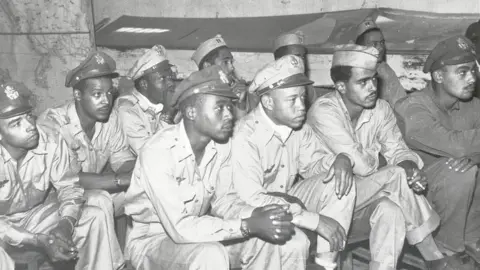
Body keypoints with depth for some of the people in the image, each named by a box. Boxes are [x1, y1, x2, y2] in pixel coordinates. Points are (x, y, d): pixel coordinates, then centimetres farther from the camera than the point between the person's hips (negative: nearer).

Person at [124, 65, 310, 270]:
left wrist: (257, 215, -21)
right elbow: (180, 228, -32)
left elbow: (222, 200, 0)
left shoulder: (222, 145, -9)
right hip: (153, 239, -6)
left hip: (198, 230, 6)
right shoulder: (158, 152, -29)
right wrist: (249, 226, -34)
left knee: (291, 242, -5)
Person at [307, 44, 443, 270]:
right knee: (396, 176, -22)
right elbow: (362, 166, -27)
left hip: (365, 199, 6)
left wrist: (410, 167, -23)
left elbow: (398, 151, 0)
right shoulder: (323, 111, -22)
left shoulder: (380, 109, -1)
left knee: (391, 210, -25)